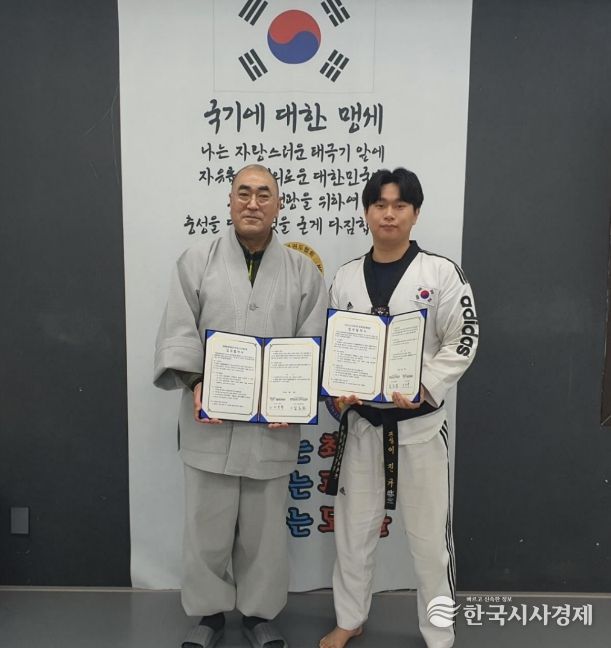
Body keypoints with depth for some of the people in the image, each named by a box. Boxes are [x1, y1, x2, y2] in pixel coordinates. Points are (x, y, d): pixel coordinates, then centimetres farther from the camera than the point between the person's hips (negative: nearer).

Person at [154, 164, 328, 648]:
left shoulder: (303, 271, 4)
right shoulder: (197, 261, 2)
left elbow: (314, 344, 1)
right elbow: (179, 333, -2)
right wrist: (195, 383, -17)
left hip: (273, 422, 1)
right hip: (209, 420, 0)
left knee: (264, 525, 14)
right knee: (208, 523, 12)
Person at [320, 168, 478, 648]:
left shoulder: (442, 272, -5)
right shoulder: (346, 277, 4)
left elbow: (463, 341, -9)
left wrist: (426, 388, -23)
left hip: (420, 421, -3)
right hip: (361, 419, 3)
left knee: (429, 534, 8)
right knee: (354, 526, 16)